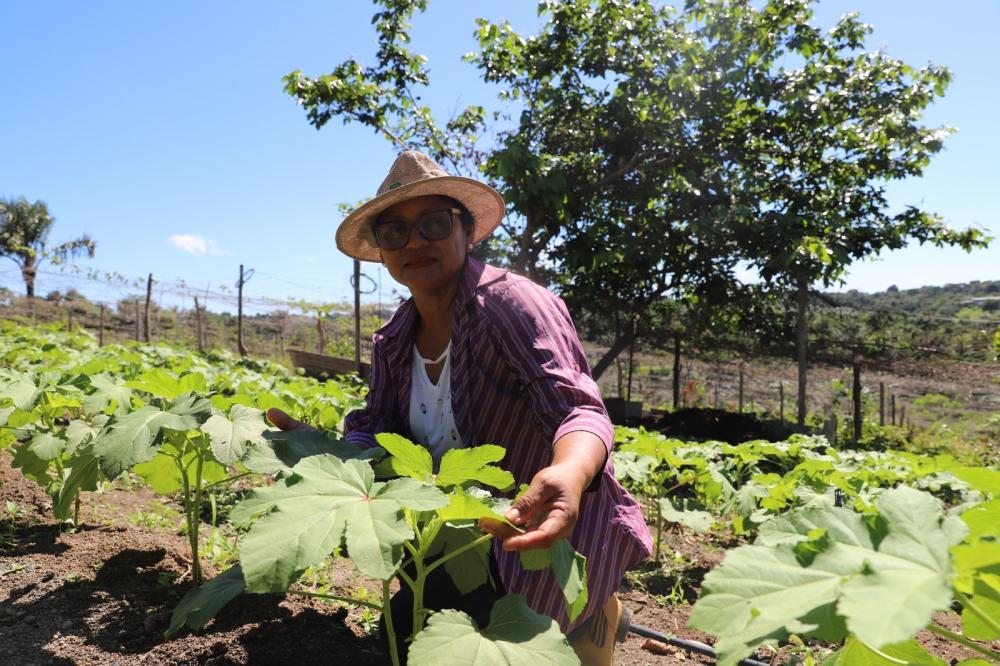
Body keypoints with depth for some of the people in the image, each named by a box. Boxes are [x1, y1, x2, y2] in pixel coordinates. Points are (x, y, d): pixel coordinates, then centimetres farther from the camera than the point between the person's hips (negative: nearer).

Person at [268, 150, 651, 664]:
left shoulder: (512, 304, -24)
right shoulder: (392, 343, 0)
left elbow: (578, 411, -34)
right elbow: (374, 433, 0)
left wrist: (570, 474, -58)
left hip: (549, 531, -7)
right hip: (467, 530, 8)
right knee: (406, 624, 12)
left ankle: (590, 615, 16)